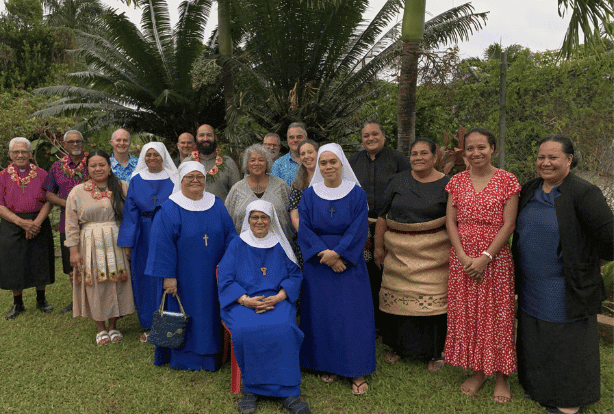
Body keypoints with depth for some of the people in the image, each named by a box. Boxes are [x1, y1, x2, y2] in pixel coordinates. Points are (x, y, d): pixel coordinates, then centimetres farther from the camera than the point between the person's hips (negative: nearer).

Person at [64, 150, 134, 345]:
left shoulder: (122, 188, 4)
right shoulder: (77, 192, 3)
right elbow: (72, 225, 2)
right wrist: (74, 250, -3)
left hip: (117, 244, 1)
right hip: (91, 246, -1)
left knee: (117, 284, 4)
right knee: (96, 285, 3)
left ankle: (113, 326, 21)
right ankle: (100, 328, 20)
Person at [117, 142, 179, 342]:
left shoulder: (173, 179, 1)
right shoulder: (136, 181, 5)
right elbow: (131, 213, 4)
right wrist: (127, 243, -1)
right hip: (144, 237, 2)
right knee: (145, 279, 8)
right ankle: (148, 326, 21)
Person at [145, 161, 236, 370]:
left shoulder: (217, 206, 5)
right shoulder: (169, 210, -8)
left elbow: (230, 236, 7)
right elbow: (162, 245, -11)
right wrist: (168, 276, -15)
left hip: (213, 277, 4)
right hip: (183, 277, -4)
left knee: (210, 314, 12)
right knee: (185, 315, 6)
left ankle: (209, 356, 28)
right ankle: (184, 358, 22)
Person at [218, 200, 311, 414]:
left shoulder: (280, 246, 11)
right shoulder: (237, 245, 7)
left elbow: (295, 275, 8)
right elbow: (225, 279, 1)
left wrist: (278, 297, -10)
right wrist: (246, 300, -15)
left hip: (277, 300, 1)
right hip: (242, 301, 0)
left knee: (283, 329, -30)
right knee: (245, 330, -32)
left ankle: (288, 391, -17)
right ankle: (250, 387, -12)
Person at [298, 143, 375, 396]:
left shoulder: (357, 193, -1)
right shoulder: (310, 195, 3)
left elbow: (358, 230, -7)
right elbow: (304, 230, -3)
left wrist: (336, 253, -17)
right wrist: (324, 254, -15)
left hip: (349, 263, -1)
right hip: (317, 265, 2)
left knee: (351, 313, 1)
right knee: (321, 313, 6)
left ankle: (357, 371, 12)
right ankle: (327, 365, 21)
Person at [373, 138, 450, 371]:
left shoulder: (447, 185, 0)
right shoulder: (398, 181, 6)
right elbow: (382, 216, 7)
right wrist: (379, 247, 5)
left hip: (432, 254, -2)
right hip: (398, 253, 3)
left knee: (432, 299, -1)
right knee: (397, 297, 7)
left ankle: (434, 352, 19)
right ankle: (399, 346, 27)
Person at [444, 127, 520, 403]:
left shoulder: (507, 180, -4)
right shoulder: (457, 181, 5)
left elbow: (508, 225, -8)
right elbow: (450, 221, 3)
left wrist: (485, 258, -15)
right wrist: (463, 257, -9)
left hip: (495, 257, -3)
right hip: (462, 258, 3)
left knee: (496, 315, 4)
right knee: (467, 314, 9)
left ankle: (501, 376, 22)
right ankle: (478, 372, 26)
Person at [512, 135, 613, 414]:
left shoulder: (583, 193, -17)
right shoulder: (530, 190, 4)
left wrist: (590, 261, -3)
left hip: (566, 287, -6)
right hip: (532, 285, 6)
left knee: (568, 340, 8)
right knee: (536, 338, 18)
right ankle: (539, 385, 37)